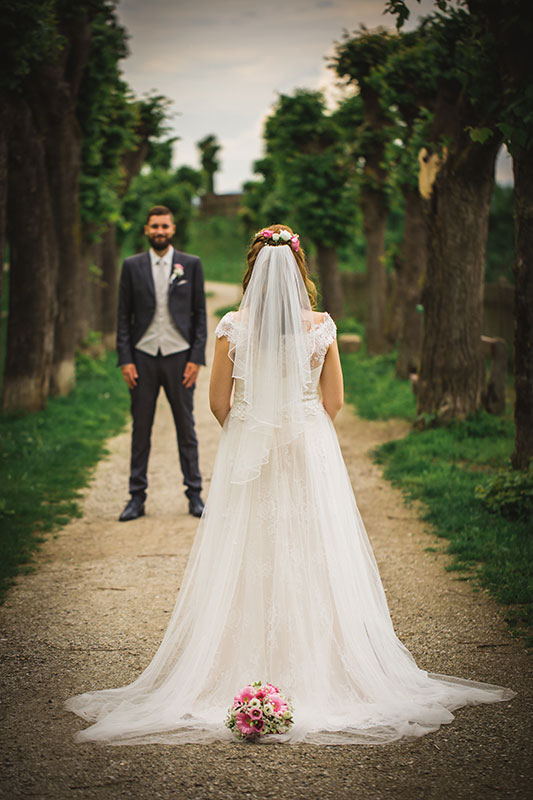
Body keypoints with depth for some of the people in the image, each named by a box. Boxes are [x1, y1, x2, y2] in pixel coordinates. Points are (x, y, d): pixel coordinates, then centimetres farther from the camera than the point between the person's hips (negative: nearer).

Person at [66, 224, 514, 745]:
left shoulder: (233, 326, -7)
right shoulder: (321, 326, -6)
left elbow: (219, 401, -1)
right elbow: (334, 400, 1)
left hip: (247, 450, 0)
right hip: (309, 450, 0)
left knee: (245, 562, 7)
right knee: (312, 561, 7)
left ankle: (245, 667, 10)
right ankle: (315, 669, 11)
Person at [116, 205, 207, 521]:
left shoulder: (191, 265, 4)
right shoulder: (132, 266, 5)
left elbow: (200, 314, 3)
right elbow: (124, 316, 6)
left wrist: (196, 358, -5)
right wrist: (125, 359, -3)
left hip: (179, 356, -1)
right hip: (143, 356, 1)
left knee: (186, 428, 6)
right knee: (141, 429, 4)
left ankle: (195, 494, 15)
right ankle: (138, 497, 11)